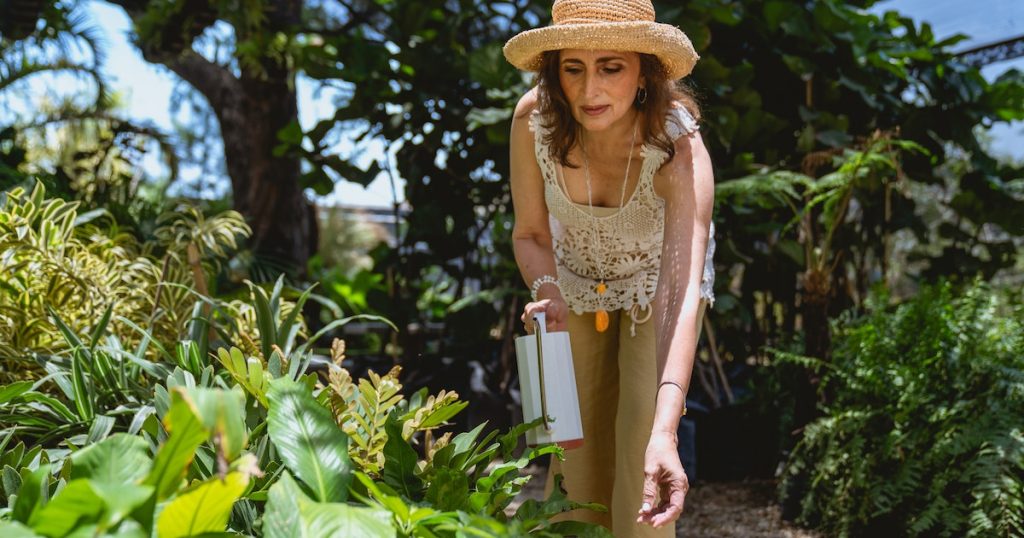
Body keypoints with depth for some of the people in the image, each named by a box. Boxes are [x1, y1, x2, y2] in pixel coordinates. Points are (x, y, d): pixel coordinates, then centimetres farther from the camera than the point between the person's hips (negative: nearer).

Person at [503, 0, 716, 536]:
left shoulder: (678, 148, -38)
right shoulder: (533, 119, -29)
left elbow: (683, 288, -48)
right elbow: (530, 235, -13)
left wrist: (665, 431, -60)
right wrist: (547, 293, -37)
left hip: (655, 281, -2)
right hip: (578, 279, 3)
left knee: (640, 431, -14)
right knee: (575, 435, 4)